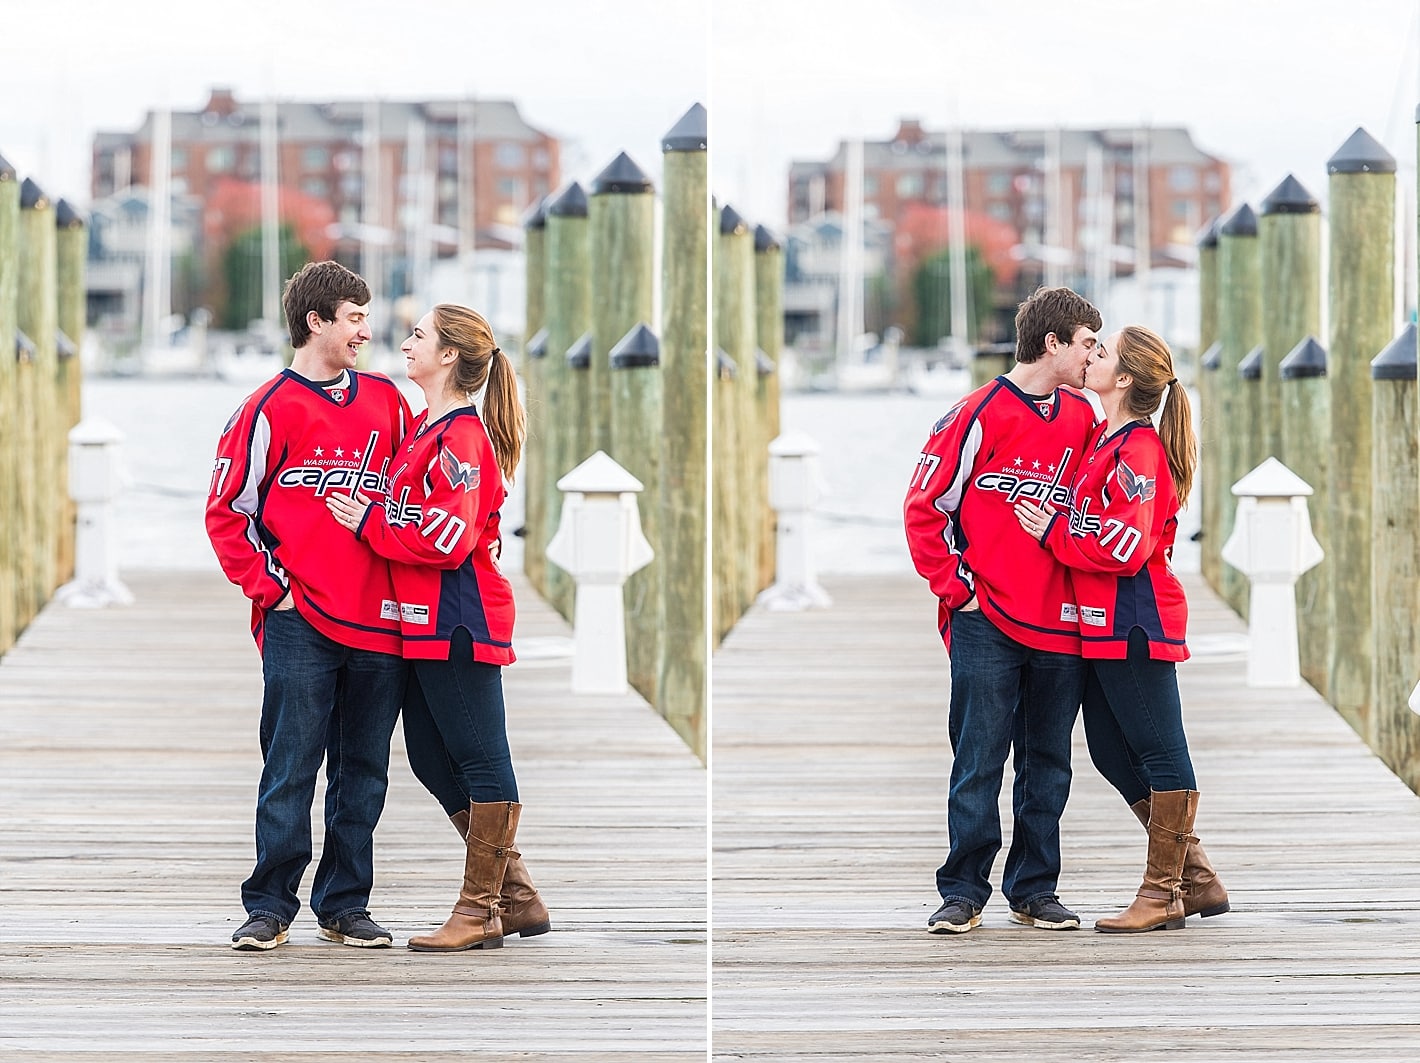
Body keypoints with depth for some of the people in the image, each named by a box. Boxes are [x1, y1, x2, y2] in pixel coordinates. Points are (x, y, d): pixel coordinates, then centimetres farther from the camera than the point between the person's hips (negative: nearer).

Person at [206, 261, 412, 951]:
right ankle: (269, 907, 3)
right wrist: (271, 585, -6)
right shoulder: (272, 409, -1)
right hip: (300, 625, -4)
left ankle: (345, 904, 15)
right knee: (290, 770, -4)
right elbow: (226, 512, 1)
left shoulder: (387, 402, 13)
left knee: (363, 773, 7)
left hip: (378, 623, 4)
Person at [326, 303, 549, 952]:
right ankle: (518, 898, 20)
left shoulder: (461, 437, -14)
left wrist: (369, 523, -12)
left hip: (458, 626, -10)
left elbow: (447, 539, -20)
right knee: (432, 759, 13)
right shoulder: (427, 429, 15)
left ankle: (481, 911, 3)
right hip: (423, 627, 10)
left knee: (481, 762, -2)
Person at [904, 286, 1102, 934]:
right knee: (979, 761, -3)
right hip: (987, 623, -5)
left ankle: (1034, 889, 16)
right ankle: (963, 892, 3)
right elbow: (924, 508, -3)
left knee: (1047, 762, 8)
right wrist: (955, 586, -7)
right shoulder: (980, 414, -5)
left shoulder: (1082, 419, 11)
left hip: (1060, 624, 5)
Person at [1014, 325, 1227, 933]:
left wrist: (1054, 533, -13)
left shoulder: (1139, 450, -14)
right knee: (1112, 751, 13)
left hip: (1134, 626, -10)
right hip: (1103, 628, 10)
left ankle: (1163, 895, 4)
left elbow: (1126, 547, -21)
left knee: (1160, 753, -2)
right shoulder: (1105, 440, 14)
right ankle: (1197, 879, 20)